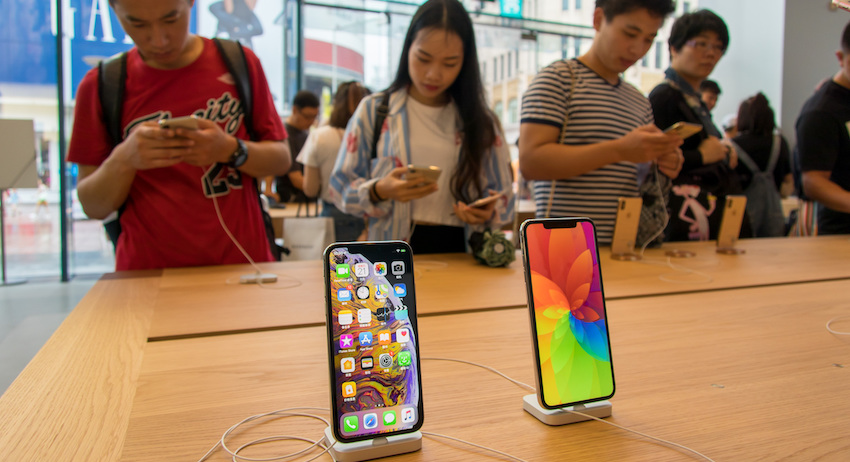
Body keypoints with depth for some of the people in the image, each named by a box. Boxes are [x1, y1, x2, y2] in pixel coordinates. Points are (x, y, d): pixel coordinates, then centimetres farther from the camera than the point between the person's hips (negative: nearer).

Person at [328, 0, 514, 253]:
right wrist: (378, 192, -14)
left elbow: (504, 197, 16)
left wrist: (487, 212, -8)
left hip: (458, 251, 2)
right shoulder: (373, 110, 7)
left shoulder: (480, 120, 12)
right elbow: (341, 187, 7)